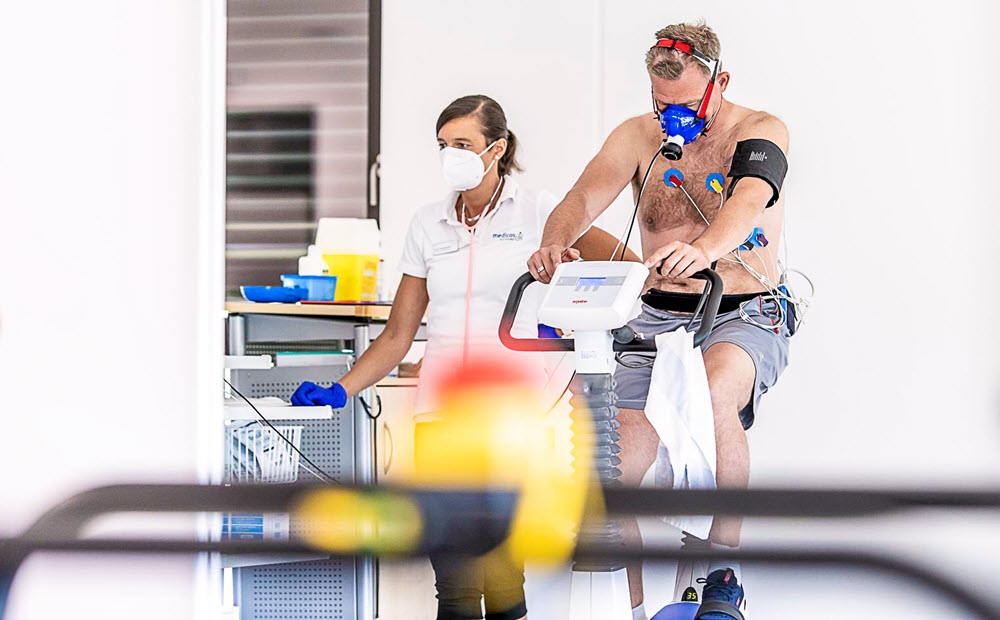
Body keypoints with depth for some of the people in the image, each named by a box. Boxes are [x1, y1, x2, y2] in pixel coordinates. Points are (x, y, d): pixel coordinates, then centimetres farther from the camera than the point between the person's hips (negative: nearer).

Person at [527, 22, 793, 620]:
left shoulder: (761, 132, -6)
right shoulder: (639, 136, 5)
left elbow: (748, 200, -28)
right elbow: (586, 196, -11)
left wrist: (704, 249, -50)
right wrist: (554, 244, -35)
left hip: (745, 315, -4)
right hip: (656, 318, 4)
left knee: (716, 393, -37)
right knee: (615, 470, -12)